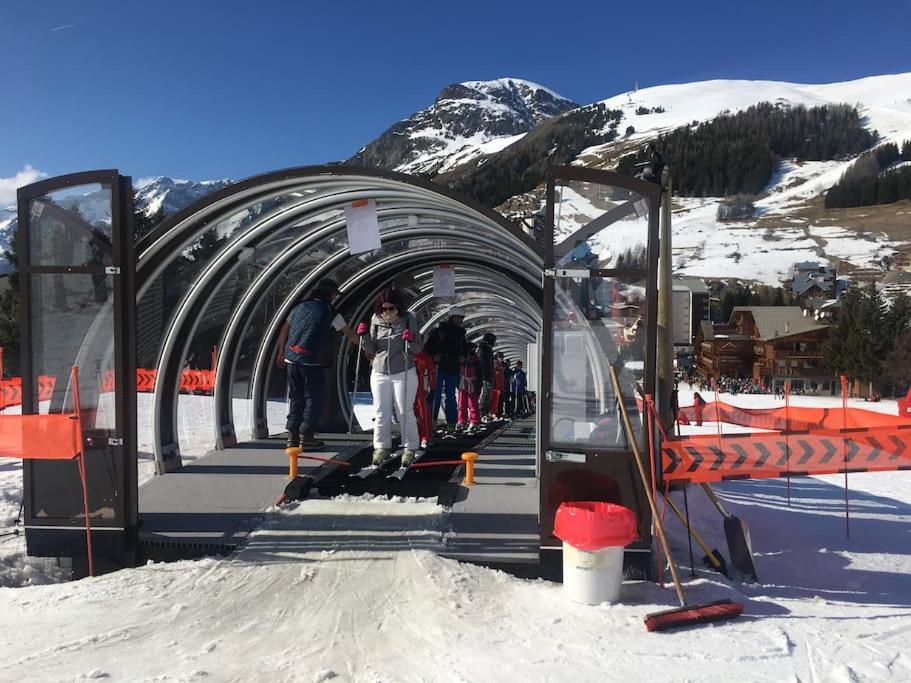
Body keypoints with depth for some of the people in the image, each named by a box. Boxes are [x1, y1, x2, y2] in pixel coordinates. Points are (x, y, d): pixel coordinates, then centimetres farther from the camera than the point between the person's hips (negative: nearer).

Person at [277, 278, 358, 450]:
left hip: (292, 359, 6)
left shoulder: (300, 307, 12)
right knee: (313, 399, 5)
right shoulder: (330, 312, -4)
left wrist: (281, 353, 27)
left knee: (296, 398, 15)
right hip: (312, 363, -6)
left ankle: (292, 436, 18)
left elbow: (284, 331, 18)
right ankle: (306, 438, 5)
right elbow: (350, 334, -1)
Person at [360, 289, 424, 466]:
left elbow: (418, 348, -4)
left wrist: (411, 340, -24)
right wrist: (365, 336, -10)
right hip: (379, 373, 3)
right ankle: (382, 448, 22)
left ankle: (409, 449, 11)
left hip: (404, 373, -3)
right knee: (381, 414, 8)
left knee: (405, 413, 0)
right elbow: (371, 350, 7)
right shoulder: (376, 320, 3)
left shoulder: (409, 320, -5)